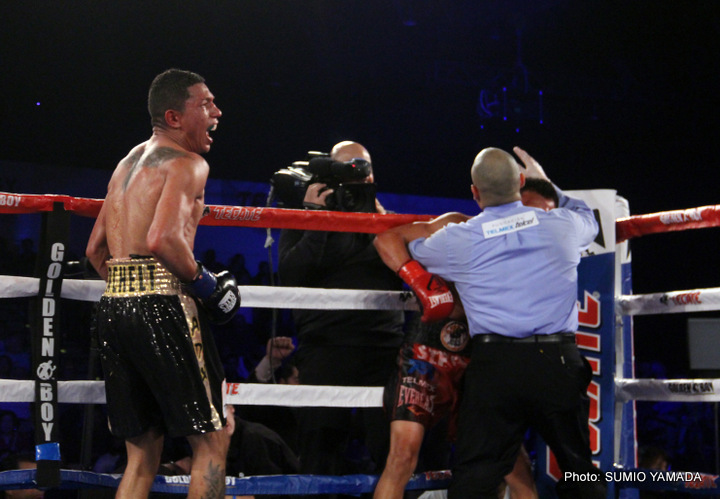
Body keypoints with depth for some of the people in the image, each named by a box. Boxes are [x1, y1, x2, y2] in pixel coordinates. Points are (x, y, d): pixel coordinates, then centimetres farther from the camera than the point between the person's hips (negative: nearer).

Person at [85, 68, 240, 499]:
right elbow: (162, 239, -22)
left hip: (114, 303, 9)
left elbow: (96, 248, 23)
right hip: (163, 306, -8)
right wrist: (203, 282, -9)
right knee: (213, 439, 0)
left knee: (144, 449, 15)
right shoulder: (188, 163, -6)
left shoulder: (129, 161, 21)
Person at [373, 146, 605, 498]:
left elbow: (388, 240, 17)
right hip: (559, 363, 2)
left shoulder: (458, 240, 3)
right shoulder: (562, 225, 7)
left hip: (494, 365, -2)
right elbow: (588, 219, 35)